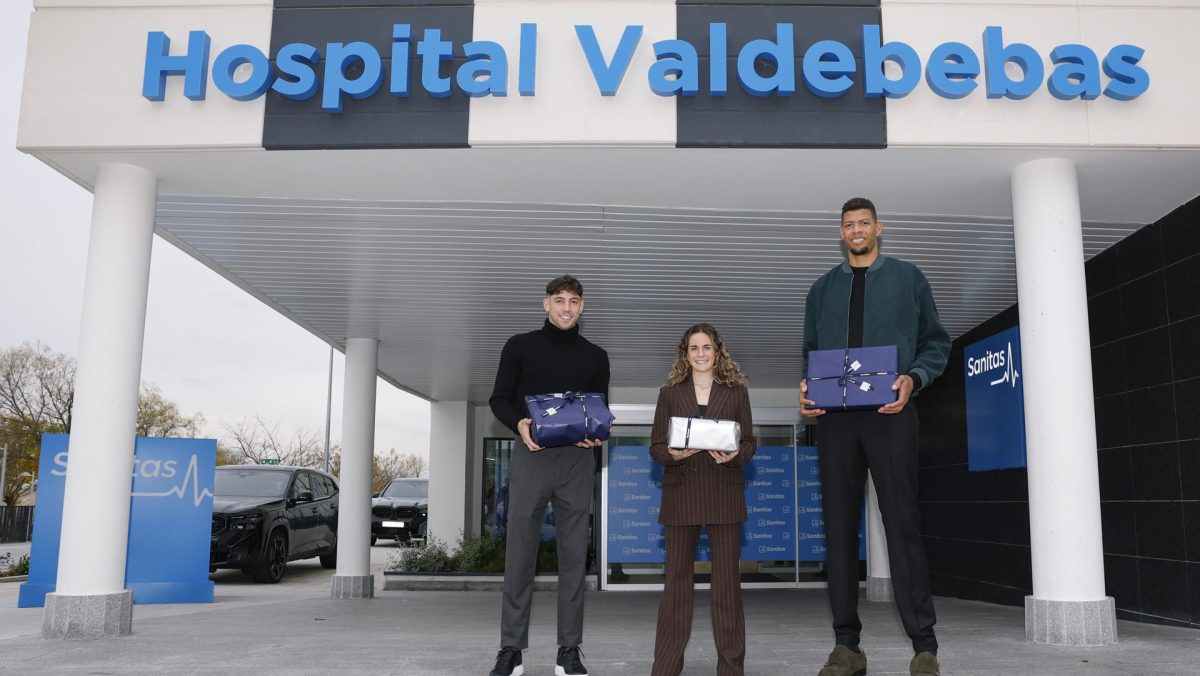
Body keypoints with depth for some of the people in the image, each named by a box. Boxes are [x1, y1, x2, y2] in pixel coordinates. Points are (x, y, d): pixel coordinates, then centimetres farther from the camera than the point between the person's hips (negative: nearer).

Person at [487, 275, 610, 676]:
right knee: (519, 554, -2)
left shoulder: (595, 357, 14)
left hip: (577, 461, 2)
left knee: (574, 555, 3)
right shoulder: (520, 347, 7)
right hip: (531, 456, -2)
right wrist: (519, 424, -15)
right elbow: (499, 399, 6)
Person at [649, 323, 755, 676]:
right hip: (681, 492, 0)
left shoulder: (736, 392, 7)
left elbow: (749, 442, 6)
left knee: (727, 578, 2)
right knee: (677, 577, 5)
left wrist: (734, 455, -15)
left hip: (724, 492, 0)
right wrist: (672, 453, -16)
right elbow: (655, 445, 5)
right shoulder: (670, 393, 8)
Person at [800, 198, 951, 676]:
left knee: (902, 522, -6)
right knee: (839, 526, 2)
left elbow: (936, 343, 8)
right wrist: (807, 387, -3)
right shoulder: (823, 289, 18)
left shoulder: (908, 279, 11)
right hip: (834, 416, 3)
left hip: (890, 413, -3)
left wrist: (912, 378, -11)